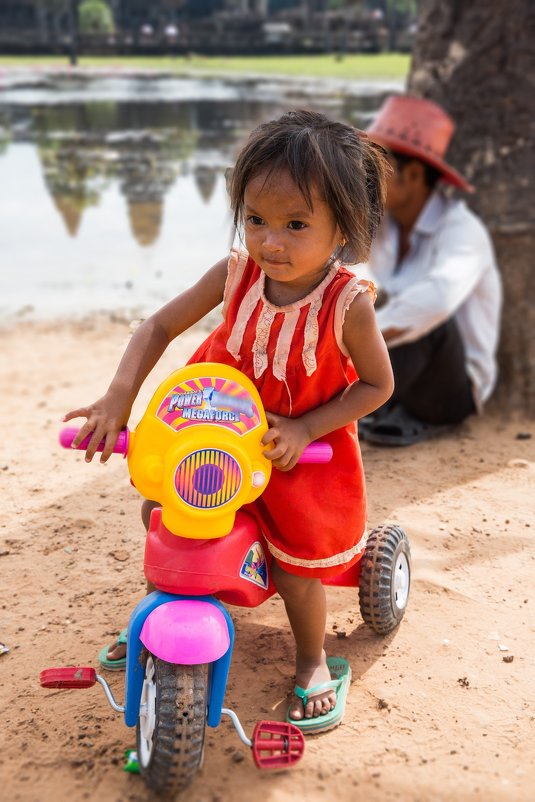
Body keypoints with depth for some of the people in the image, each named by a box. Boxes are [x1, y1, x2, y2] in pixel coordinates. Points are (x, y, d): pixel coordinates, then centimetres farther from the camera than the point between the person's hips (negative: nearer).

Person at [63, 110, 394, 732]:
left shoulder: (347, 302, -28)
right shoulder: (236, 272, -19)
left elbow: (377, 384, -14)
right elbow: (160, 325, -10)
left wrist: (302, 429, -24)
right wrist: (119, 397, -24)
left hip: (303, 442, -4)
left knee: (296, 564, -7)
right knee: (159, 509, 5)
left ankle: (313, 662, 23)